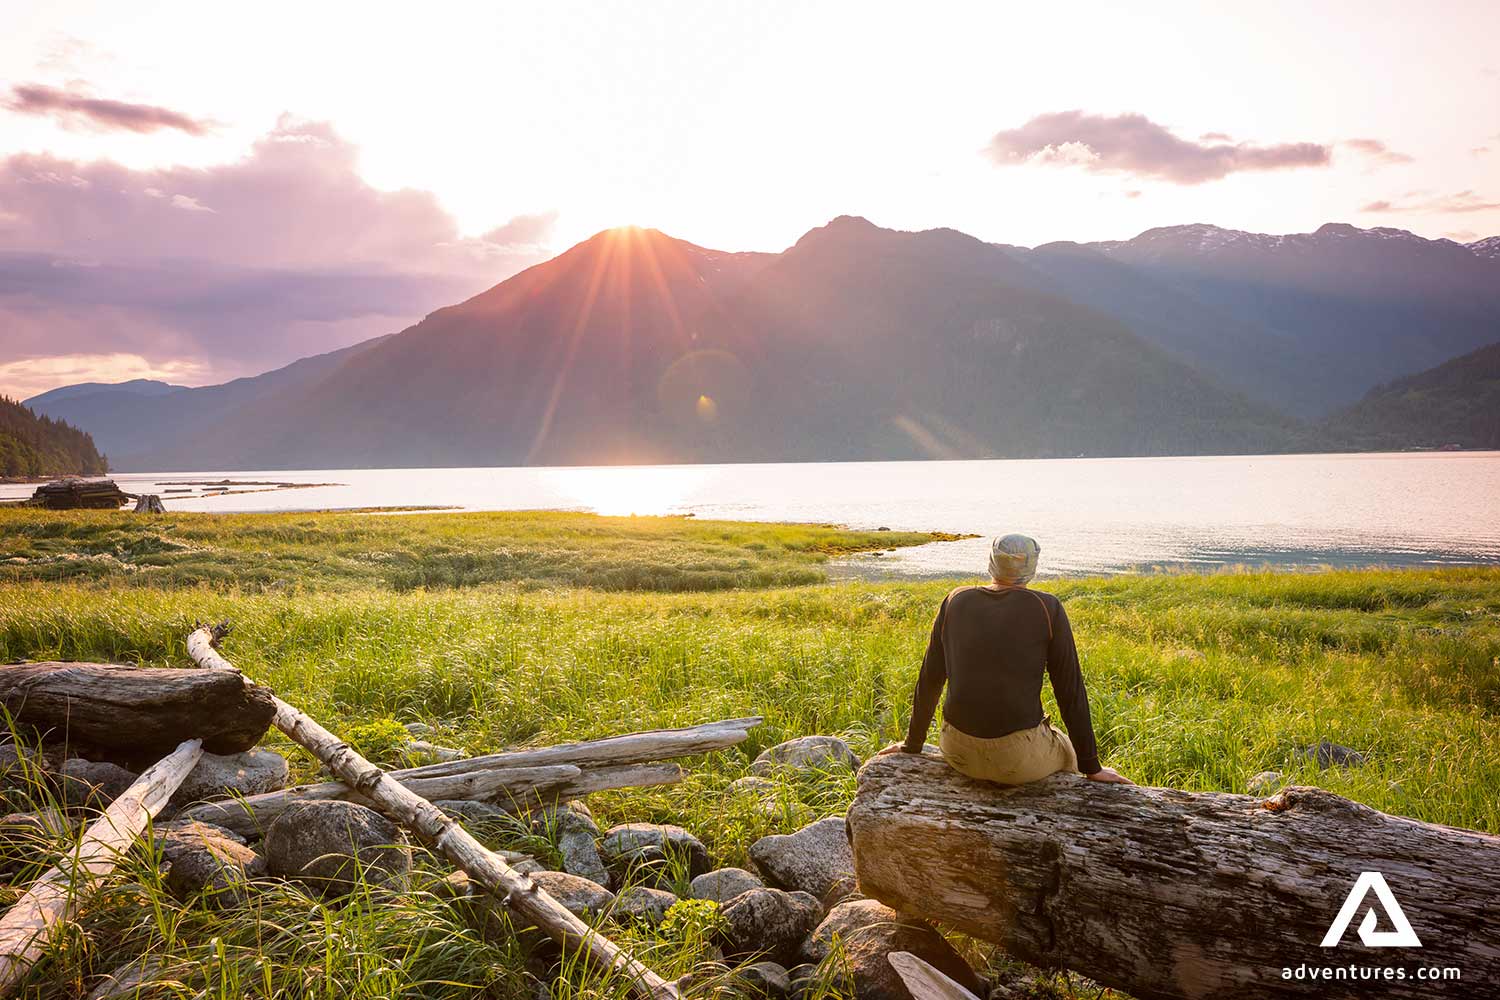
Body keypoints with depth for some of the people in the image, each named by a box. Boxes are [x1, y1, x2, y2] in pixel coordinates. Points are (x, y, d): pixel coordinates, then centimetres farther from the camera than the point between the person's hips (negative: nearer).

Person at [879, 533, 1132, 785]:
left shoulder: (956, 601, 4)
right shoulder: (1047, 608, -5)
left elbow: (929, 679, 10)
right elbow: (1071, 690, -3)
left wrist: (912, 745, 22)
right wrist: (1092, 767, 7)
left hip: (960, 751, 3)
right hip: (1019, 755, -3)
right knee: (1067, 752, 34)